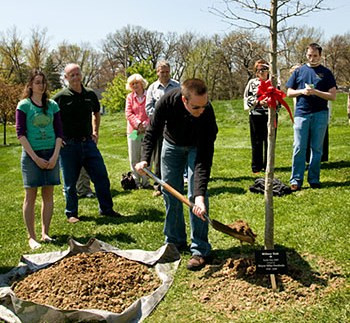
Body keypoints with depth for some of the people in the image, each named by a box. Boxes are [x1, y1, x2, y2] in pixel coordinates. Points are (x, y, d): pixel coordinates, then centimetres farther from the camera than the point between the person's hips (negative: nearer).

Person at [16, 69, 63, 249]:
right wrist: (35, 158, -12)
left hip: (51, 154, 4)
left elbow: (59, 132, 7)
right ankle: (31, 237, 5)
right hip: (31, 154, -3)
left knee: (48, 194, 6)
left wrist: (55, 156, -5)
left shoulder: (52, 105, 8)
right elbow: (20, 134, -6)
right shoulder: (24, 105, -2)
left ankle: (45, 233, 16)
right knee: (31, 196, -1)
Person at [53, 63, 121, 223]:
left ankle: (106, 208, 20)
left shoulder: (90, 94, 5)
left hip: (88, 143, 4)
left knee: (101, 176, 5)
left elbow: (96, 113, 23)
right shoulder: (60, 97, -8)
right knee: (70, 182, 6)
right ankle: (71, 213, 21)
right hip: (68, 145, -4)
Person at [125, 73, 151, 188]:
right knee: (134, 158, 4)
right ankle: (136, 180, 13)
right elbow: (128, 113, 3)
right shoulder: (129, 97, 10)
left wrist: (145, 125, -13)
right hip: (133, 130, 2)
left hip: (147, 130, -2)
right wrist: (138, 124, -11)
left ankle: (145, 180, 10)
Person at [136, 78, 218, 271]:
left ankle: (200, 249, -5)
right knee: (170, 194, 4)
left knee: (195, 194, -14)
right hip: (172, 144, 3)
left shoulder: (207, 114, -38)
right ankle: (175, 242, 19)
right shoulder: (167, 102, -33)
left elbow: (204, 159, -39)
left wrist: (200, 195, -46)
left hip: (196, 147, -3)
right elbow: (152, 133, -17)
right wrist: (145, 159, -32)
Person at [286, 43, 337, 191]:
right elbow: (289, 93, 11)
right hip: (301, 113, 0)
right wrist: (302, 91, -7)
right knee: (299, 148, -3)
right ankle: (296, 180, 1)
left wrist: (315, 92, -13)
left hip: (320, 115, 0)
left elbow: (333, 96, 0)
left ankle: (314, 179, 14)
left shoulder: (326, 73, 7)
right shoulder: (299, 71, 11)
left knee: (317, 148, 5)